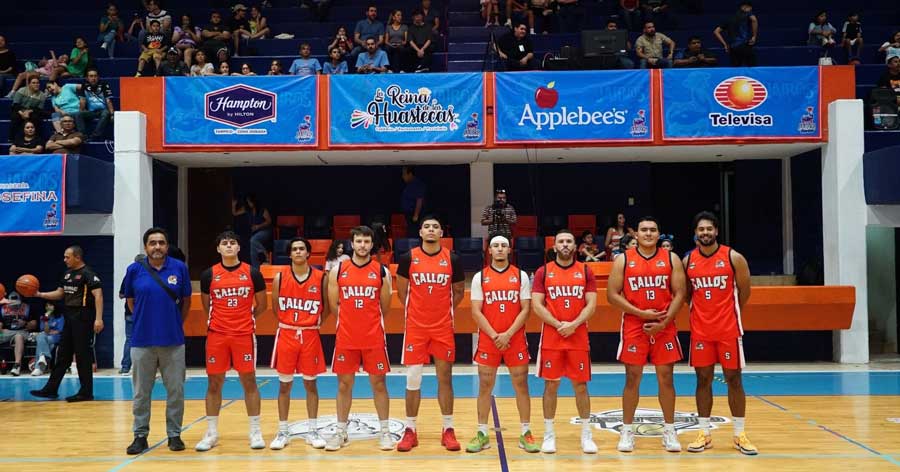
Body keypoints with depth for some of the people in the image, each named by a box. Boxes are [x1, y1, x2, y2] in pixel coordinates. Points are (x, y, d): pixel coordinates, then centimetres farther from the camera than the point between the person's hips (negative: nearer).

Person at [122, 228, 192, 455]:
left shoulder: (179, 268, -1)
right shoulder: (134, 269, -1)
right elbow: (130, 301, 12)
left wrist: (176, 324, 10)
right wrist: (144, 320, 11)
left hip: (173, 341, 0)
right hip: (142, 340, 0)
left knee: (175, 391, 6)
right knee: (141, 392, 8)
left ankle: (174, 434, 18)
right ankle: (140, 435, 19)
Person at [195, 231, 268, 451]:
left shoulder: (252, 273, 0)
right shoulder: (209, 275, 2)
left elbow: (261, 304, 9)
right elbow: (206, 306, 15)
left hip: (245, 334, -1)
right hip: (216, 335, 1)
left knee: (249, 381, 3)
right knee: (214, 382, 6)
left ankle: (255, 432, 11)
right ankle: (211, 433, 16)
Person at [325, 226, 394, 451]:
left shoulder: (382, 272, -1)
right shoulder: (338, 271, 1)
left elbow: (385, 307, 7)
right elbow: (333, 305, 8)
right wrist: (351, 320, 11)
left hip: (374, 338, -1)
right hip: (346, 337, 1)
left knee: (378, 383, 4)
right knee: (344, 384, 8)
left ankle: (384, 431, 13)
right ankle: (341, 431, 19)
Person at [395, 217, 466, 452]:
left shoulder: (452, 259, -1)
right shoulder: (408, 258, -2)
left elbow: (459, 291, 11)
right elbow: (401, 291, 9)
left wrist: (444, 311, 9)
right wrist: (415, 311, 10)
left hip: (443, 328, 0)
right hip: (415, 327, 0)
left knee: (445, 378, 5)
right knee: (412, 379, 2)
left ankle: (448, 430, 14)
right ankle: (410, 430, 13)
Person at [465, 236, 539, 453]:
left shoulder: (520, 275, 3)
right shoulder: (480, 277, 3)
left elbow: (525, 309, -2)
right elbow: (476, 311, -2)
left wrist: (508, 334, -13)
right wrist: (494, 335, -12)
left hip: (516, 339, 0)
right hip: (488, 340, 0)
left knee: (521, 385, 3)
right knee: (485, 386, 4)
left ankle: (526, 433, 12)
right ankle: (482, 434, 12)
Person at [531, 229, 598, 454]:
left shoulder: (585, 271, 5)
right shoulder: (543, 272, 3)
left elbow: (591, 305, -1)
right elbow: (537, 305, -3)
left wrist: (574, 325, -15)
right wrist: (557, 325, -13)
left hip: (579, 338, 1)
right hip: (551, 337, 0)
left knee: (580, 385, 5)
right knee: (551, 385, 4)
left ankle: (586, 435, 15)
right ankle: (549, 434, 13)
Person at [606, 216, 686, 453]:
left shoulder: (672, 259, 3)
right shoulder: (623, 260, 0)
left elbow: (679, 294, 0)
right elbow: (612, 295, -4)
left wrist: (664, 322, -12)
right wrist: (641, 313, -12)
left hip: (664, 327, 1)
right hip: (634, 327, -1)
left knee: (666, 378, 4)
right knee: (632, 378, 2)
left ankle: (669, 431, 16)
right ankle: (627, 431, 12)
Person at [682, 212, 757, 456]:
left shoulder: (734, 258, -6)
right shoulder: (688, 261, 2)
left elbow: (744, 291, 4)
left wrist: (729, 315, 9)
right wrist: (702, 313, 7)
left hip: (728, 329, -2)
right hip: (700, 330, 2)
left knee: (733, 379, 3)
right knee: (703, 379, 5)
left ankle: (740, 434, 12)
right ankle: (704, 434, 13)